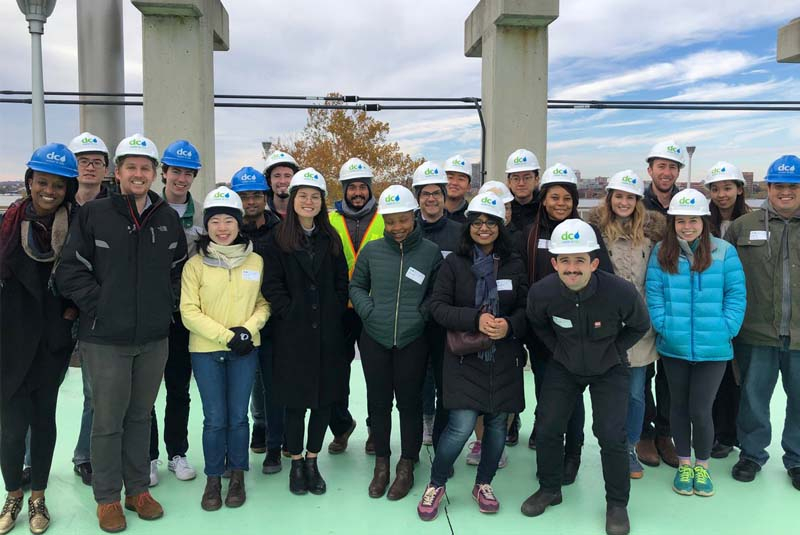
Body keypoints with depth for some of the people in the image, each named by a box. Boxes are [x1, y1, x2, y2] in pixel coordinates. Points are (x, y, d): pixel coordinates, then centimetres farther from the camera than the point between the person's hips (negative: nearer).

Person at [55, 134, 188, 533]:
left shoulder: (168, 219, 6)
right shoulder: (93, 215, -5)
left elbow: (179, 268, 15)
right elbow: (70, 271, -5)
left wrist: (167, 303, 5)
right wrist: (99, 305, -10)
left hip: (154, 338, 3)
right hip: (106, 339, -3)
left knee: (140, 415, 15)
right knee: (108, 420, 7)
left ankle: (138, 489, 29)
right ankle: (107, 497, 23)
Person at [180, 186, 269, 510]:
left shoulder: (256, 261, 1)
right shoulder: (195, 264, -4)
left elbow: (264, 303, 6)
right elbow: (189, 311, -7)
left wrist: (249, 328, -13)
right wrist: (225, 335, -15)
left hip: (245, 351, 1)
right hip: (205, 351, -1)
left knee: (238, 416, 8)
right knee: (215, 419, 4)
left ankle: (237, 477, 26)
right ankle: (213, 479, 23)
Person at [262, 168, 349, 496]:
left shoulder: (331, 239, 11)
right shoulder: (279, 238, 1)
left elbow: (342, 282, 9)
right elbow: (271, 285, -4)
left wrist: (333, 314, -2)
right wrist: (291, 313, -12)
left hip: (327, 333, 3)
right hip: (292, 333, -3)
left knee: (325, 398, 7)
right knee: (295, 399, 4)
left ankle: (312, 461, 23)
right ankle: (296, 463, 21)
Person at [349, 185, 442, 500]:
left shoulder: (431, 252, -4)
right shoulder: (371, 250, -2)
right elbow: (356, 286, 10)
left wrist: (422, 314, -8)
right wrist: (368, 311, -5)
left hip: (412, 342, -1)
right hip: (374, 340, 2)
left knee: (410, 403, 7)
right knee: (379, 402, 12)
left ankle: (407, 465, 25)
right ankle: (381, 463, 29)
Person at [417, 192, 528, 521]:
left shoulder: (514, 264, 3)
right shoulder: (454, 262, -2)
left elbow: (527, 307, 5)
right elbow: (437, 306, -6)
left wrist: (510, 325, -15)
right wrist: (475, 319, -19)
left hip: (505, 359, 3)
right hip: (465, 358, -3)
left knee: (498, 423, 10)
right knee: (462, 426, -8)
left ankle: (484, 484, 34)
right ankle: (436, 484, 17)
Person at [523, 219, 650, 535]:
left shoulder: (621, 292, -30)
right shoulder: (541, 292, -25)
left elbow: (640, 327, -6)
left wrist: (612, 351, -8)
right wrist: (557, 349, -2)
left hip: (609, 370, -2)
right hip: (563, 367, 2)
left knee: (611, 435, -8)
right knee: (547, 429, 2)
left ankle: (617, 503, 16)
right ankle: (549, 489, 27)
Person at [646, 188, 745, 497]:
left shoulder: (724, 251, -3)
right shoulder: (661, 252, 0)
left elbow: (736, 295, -2)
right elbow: (653, 294, -1)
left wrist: (725, 330, -11)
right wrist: (664, 327, -10)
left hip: (713, 349, -1)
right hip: (673, 347, 2)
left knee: (700, 410, 0)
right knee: (679, 405, 15)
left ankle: (702, 466, 26)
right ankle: (684, 464, 34)